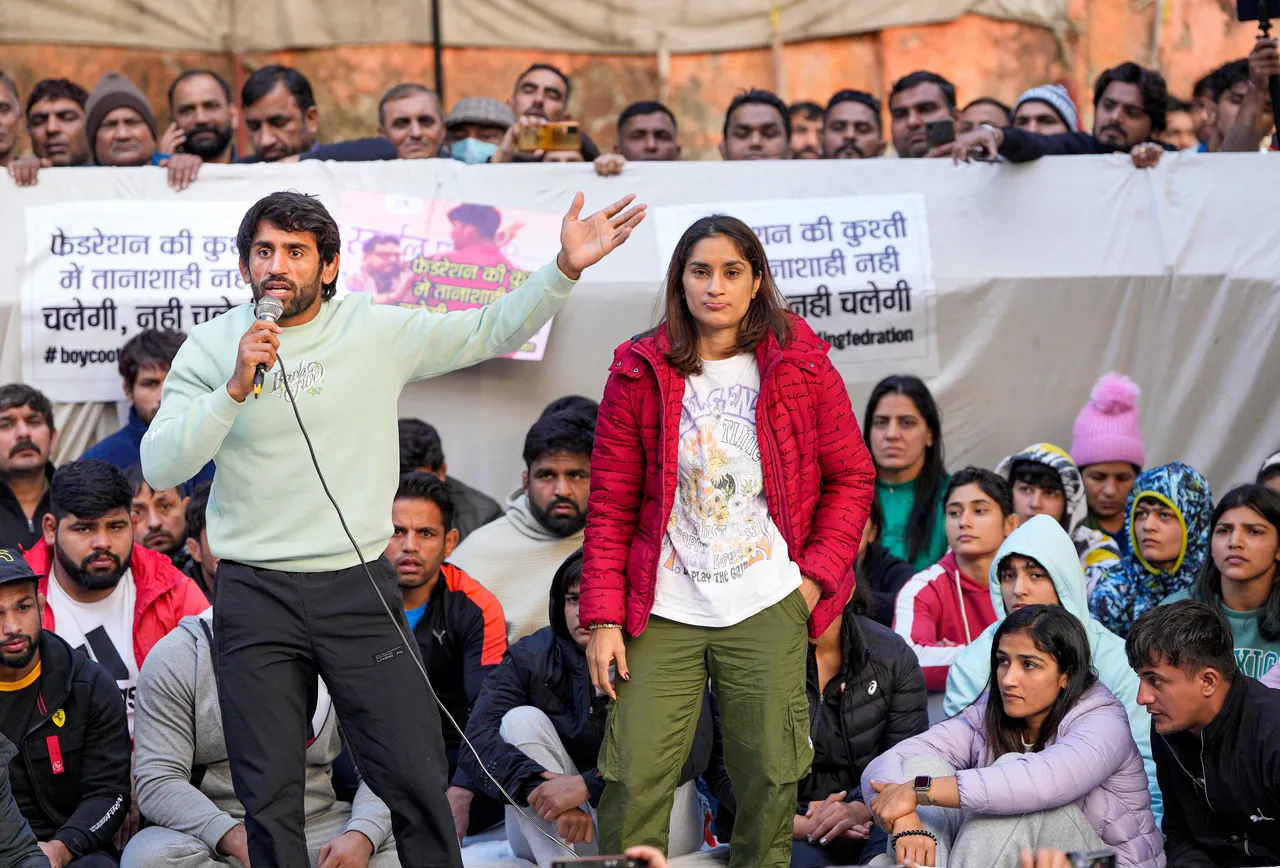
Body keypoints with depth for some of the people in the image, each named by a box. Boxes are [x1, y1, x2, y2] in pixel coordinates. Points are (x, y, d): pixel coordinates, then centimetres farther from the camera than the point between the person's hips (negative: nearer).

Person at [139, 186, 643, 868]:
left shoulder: (378, 332, 2)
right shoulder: (209, 348, 0)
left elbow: (491, 330, 9)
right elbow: (160, 468, -9)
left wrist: (565, 269, -4)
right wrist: (235, 388, -20)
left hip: (358, 587, 0)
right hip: (255, 592, 0)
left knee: (418, 779, -1)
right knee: (269, 798, 5)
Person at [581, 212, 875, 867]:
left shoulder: (800, 366, 2)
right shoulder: (640, 373, 2)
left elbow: (851, 476, 8)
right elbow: (610, 506, 3)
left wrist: (817, 573, -3)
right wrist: (603, 616, -3)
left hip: (768, 611, 0)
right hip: (663, 614, 0)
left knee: (769, 781, 4)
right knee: (634, 782, -5)